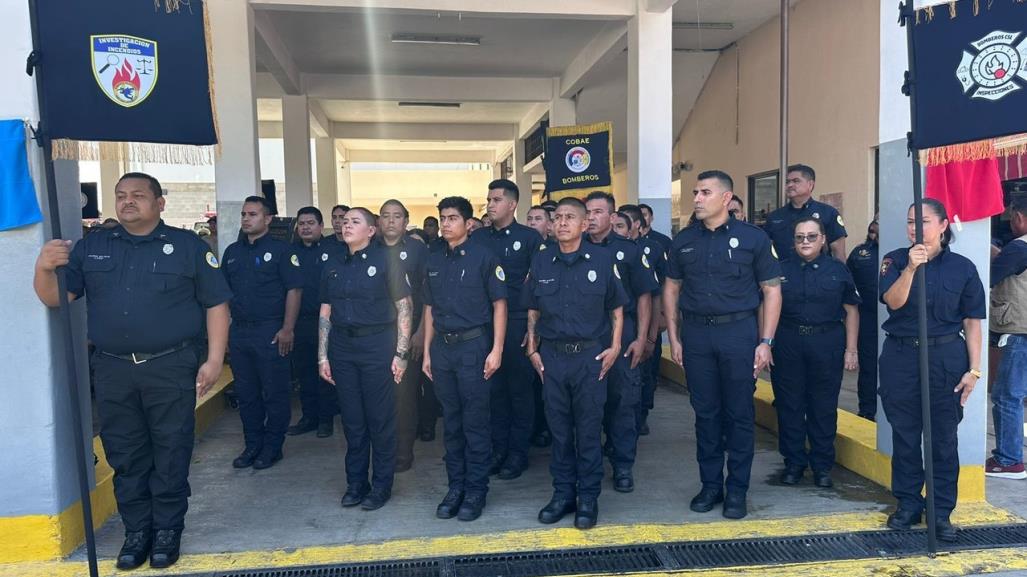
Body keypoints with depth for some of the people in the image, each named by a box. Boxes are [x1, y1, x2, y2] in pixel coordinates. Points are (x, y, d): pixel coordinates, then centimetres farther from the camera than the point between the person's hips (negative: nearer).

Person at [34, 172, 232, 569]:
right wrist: (43, 268, -15)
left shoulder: (187, 246, 0)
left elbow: (216, 304, -1)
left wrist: (214, 359, -7)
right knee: (126, 457, 11)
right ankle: (137, 530, 24)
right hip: (113, 370, 3)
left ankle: (168, 530, 19)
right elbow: (55, 299, 6)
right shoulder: (90, 247, 9)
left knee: (170, 455, 5)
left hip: (171, 368, -3)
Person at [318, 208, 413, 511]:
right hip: (342, 347, 4)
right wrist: (323, 356, 7)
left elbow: (404, 307, -5)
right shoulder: (333, 266, 11)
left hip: (377, 345, -4)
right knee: (352, 419, 11)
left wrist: (401, 353, -10)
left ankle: (381, 485, 16)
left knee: (381, 419, 3)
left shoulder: (385, 260, -3)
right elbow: (325, 313, 13)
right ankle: (355, 483, 24)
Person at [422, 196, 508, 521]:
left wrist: (497, 350, -11)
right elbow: (430, 309, 16)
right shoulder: (434, 261, 12)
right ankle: (456, 486, 23)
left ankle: (476, 491, 13)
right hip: (442, 348, 5)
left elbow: (499, 305, -5)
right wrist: (427, 352, 12)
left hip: (473, 345, -5)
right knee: (451, 421, 12)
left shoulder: (483, 257, -3)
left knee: (476, 423, 1)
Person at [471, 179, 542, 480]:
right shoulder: (477, 237, 8)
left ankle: (518, 452, 15)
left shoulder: (529, 237, -2)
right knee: (493, 387, 9)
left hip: (518, 322, -3)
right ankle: (498, 448, 21)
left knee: (519, 387, 4)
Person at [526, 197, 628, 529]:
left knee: (588, 430, 5)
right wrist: (532, 350, 6)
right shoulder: (541, 262, 5)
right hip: (551, 356, 2)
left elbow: (616, 307, 6)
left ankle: (588, 498, 17)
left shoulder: (602, 259, -1)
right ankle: (562, 493, 23)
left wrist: (615, 347, -2)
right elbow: (533, 311, 12)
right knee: (559, 428, 10)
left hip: (590, 355, -2)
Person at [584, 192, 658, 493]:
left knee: (623, 401, 2)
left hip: (622, 334, -1)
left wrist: (641, 339, -6)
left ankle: (623, 466, 13)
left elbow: (644, 296, 1)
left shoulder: (629, 250, 2)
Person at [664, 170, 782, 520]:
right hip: (696, 333, 3)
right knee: (705, 412, 9)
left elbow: (772, 290, -1)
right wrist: (674, 338, 6)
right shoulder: (684, 241, 8)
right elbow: (672, 288, 13)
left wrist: (765, 342, -6)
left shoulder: (752, 238, -2)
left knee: (739, 414, 4)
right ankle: (710, 484, 22)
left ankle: (737, 490, 17)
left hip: (739, 331, -3)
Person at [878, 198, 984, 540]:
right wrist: (910, 268, -27)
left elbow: (972, 322, 1)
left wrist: (974, 369, -4)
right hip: (901, 357, 1)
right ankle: (908, 504, 23)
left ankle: (942, 512, 18)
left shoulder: (962, 267, 0)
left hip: (946, 358, 0)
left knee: (944, 437, 5)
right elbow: (893, 301, -13)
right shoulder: (895, 260, 2)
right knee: (905, 435, 9)